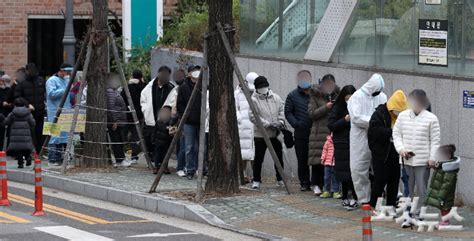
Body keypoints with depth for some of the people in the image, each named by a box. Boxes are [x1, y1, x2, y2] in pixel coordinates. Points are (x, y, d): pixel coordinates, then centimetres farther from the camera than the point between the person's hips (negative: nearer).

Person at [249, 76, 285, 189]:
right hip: (261, 134, -4)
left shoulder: (276, 98, 6)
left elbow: (282, 111, 12)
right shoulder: (254, 100, -9)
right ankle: (256, 180, 12)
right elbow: (253, 116, -16)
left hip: (275, 134, 4)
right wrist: (268, 124, -19)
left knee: (279, 157, 10)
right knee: (258, 158, 2)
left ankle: (280, 179, 22)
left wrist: (280, 122, -7)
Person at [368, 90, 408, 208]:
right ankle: (373, 206, 5)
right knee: (380, 180, -3)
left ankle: (391, 206, 18)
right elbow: (375, 131, -21)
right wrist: (392, 132, -26)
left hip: (395, 153, 6)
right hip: (381, 153, -6)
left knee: (394, 181, 9)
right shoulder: (379, 114, -10)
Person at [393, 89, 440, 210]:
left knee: (422, 190, -3)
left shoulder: (431, 118, -5)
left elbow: (435, 140, -3)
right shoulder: (403, 116, 6)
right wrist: (401, 149, -5)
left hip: (423, 161, -3)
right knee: (408, 188, 9)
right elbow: (396, 134, 10)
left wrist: (432, 158, -8)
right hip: (406, 160, 3)